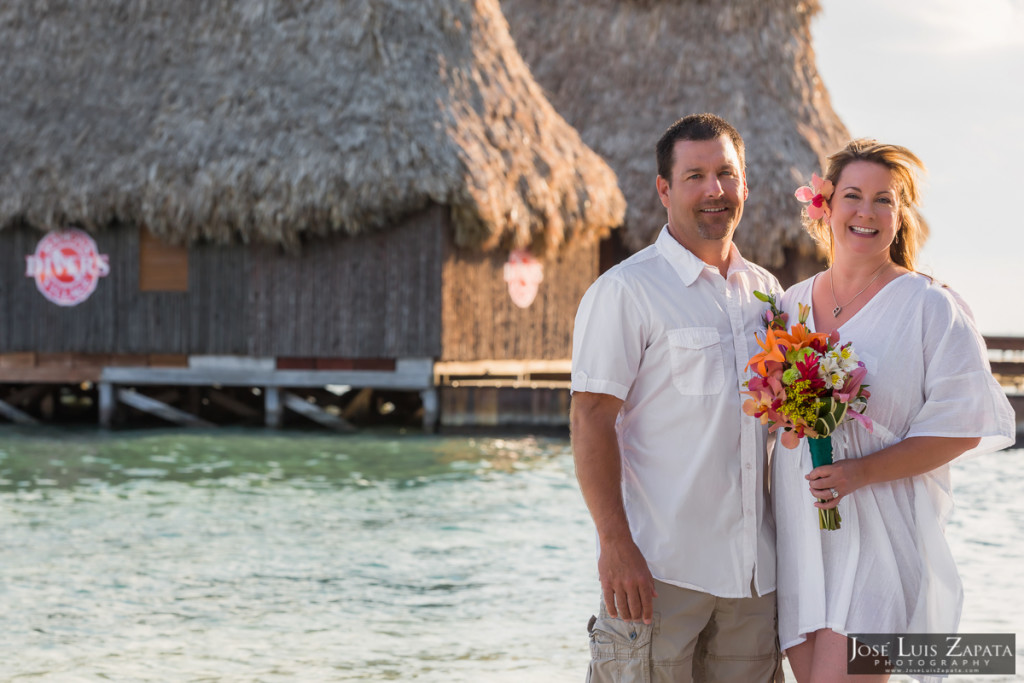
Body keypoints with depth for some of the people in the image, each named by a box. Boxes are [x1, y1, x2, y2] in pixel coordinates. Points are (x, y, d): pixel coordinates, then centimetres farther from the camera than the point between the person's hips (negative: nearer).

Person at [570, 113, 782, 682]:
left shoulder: (766, 291, 15)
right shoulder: (626, 290, -5)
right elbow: (592, 420, -11)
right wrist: (615, 544, -19)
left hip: (754, 571, 6)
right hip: (661, 570, -6)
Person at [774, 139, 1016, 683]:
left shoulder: (929, 307, -3)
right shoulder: (793, 302, 13)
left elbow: (962, 428, -8)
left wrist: (862, 472, -17)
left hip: (880, 532, -5)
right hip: (800, 532, 5)